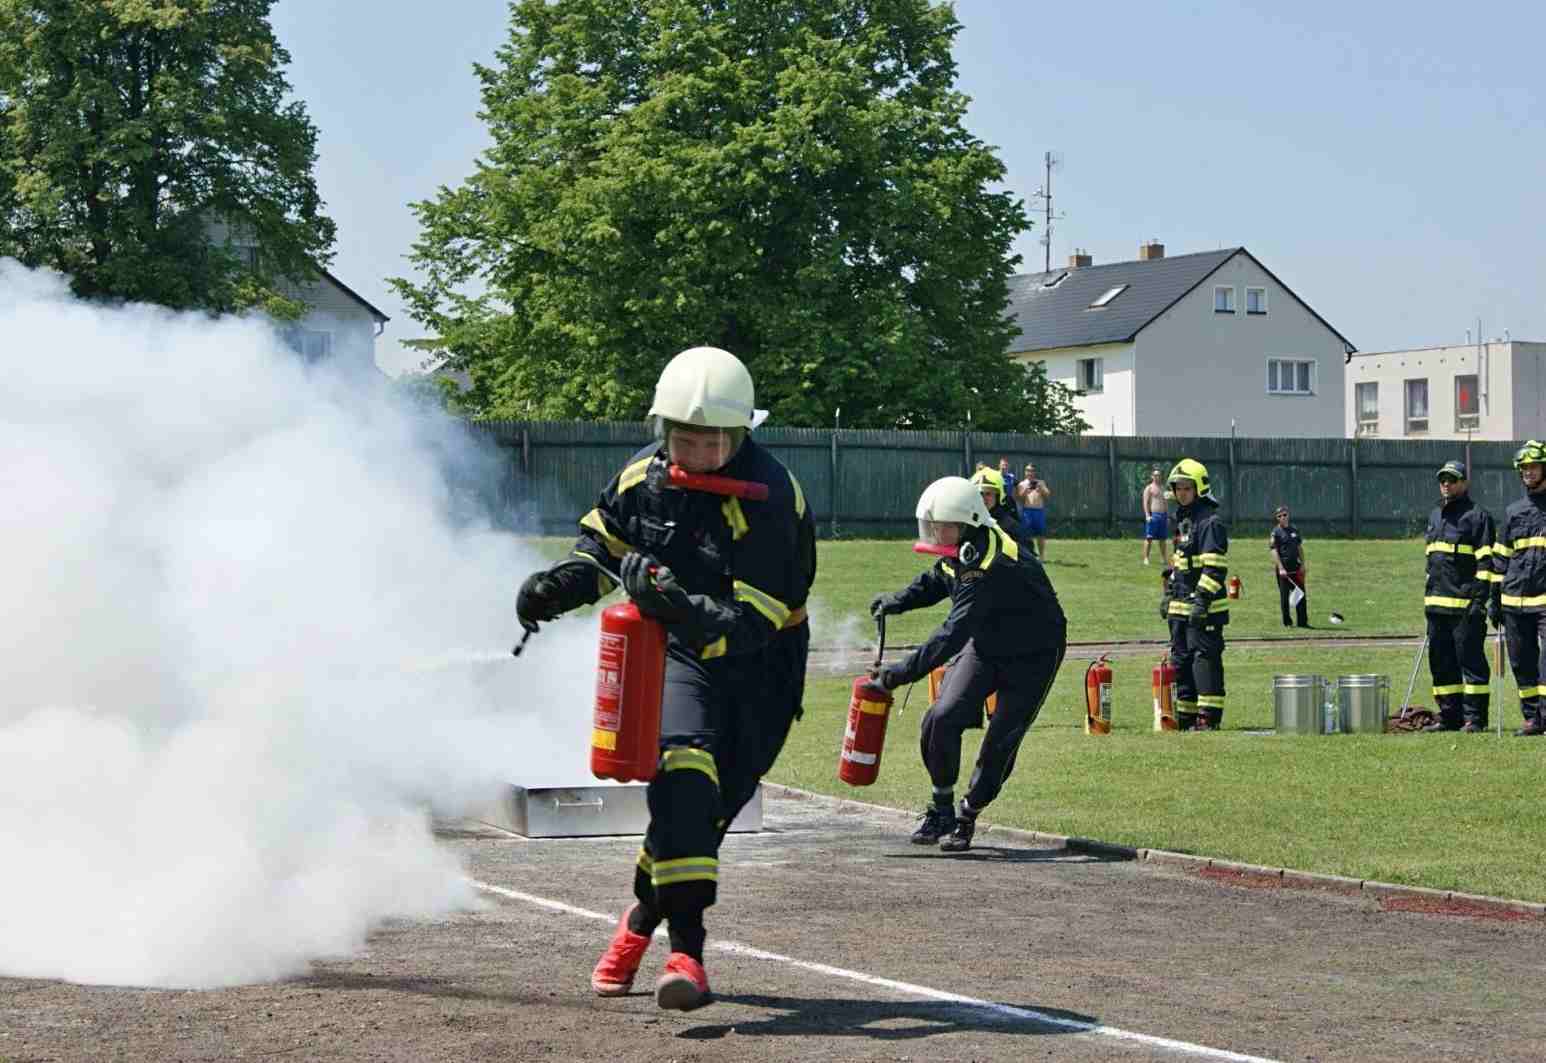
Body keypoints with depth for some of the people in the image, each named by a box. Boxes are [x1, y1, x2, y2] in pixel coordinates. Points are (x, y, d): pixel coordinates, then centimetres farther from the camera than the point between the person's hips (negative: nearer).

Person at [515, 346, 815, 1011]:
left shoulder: (767, 500, -22)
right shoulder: (645, 474, -4)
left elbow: (750, 622, -29)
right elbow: (605, 540, 16)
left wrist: (684, 608, -46)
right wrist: (561, 583, -3)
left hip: (756, 665, -2)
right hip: (677, 653, 2)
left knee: (702, 809, 1)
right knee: (684, 766, -24)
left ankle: (642, 919, 31)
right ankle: (686, 951, -29)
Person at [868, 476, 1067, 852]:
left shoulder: (991, 566, -35)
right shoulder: (959, 553, -7)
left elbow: (955, 631, -40)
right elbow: (934, 582, 17)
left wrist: (906, 671, -43)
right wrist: (897, 601, 0)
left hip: (1032, 655, -7)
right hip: (985, 645, 7)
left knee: (1000, 743, -9)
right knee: (941, 719, -10)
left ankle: (966, 817, 11)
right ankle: (940, 809, 7)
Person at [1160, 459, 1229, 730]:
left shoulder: (1210, 522, -12)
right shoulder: (1183, 520, 18)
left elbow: (1215, 568, -18)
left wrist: (1202, 600, -23)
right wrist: (1168, 594, 23)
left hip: (1205, 608, -10)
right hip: (1181, 607, 10)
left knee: (1205, 659, -9)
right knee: (1181, 660, 12)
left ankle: (1209, 717, -7)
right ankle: (1185, 717, 18)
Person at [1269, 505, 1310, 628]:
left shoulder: (1294, 530, 13)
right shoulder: (1276, 532, -3)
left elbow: (1300, 548, 18)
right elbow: (1274, 551, -10)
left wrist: (1303, 564, 9)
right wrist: (1281, 568, -18)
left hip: (1296, 567, 5)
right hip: (1283, 567, -5)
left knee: (1301, 594, 3)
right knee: (1284, 595, 0)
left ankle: (1302, 621, 7)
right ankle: (1287, 622, 8)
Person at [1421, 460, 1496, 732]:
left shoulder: (1477, 516, -3)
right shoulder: (1435, 516, 19)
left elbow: (1485, 562, -8)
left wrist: (1480, 600, -16)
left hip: (1465, 604, -8)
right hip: (1437, 604, 8)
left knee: (1470, 660, -5)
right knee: (1441, 663, 9)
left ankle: (1475, 717, -3)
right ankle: (1449, 715, 15)